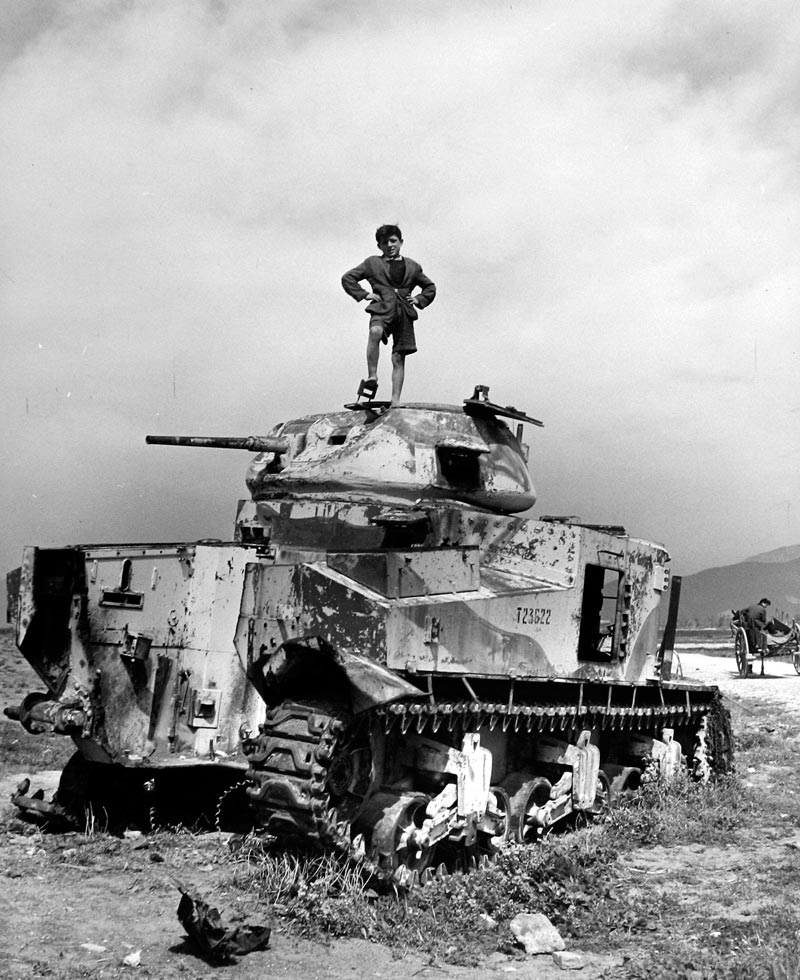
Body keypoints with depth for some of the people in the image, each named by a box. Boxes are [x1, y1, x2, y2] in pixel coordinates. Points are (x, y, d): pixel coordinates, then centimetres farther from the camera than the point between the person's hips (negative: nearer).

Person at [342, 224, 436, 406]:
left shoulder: (412, 267, 21)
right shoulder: (372, 263, 14)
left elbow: (430, 287, 32)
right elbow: (347, 278, 13)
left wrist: (419, 300, 13)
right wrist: (364, 295, 2)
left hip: (404, 314, 3)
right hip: (382, 311, -2)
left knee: (398, 358, -3)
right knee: (375, 332, -38)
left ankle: (395, 402, -3)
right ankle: (372, 377, -35)